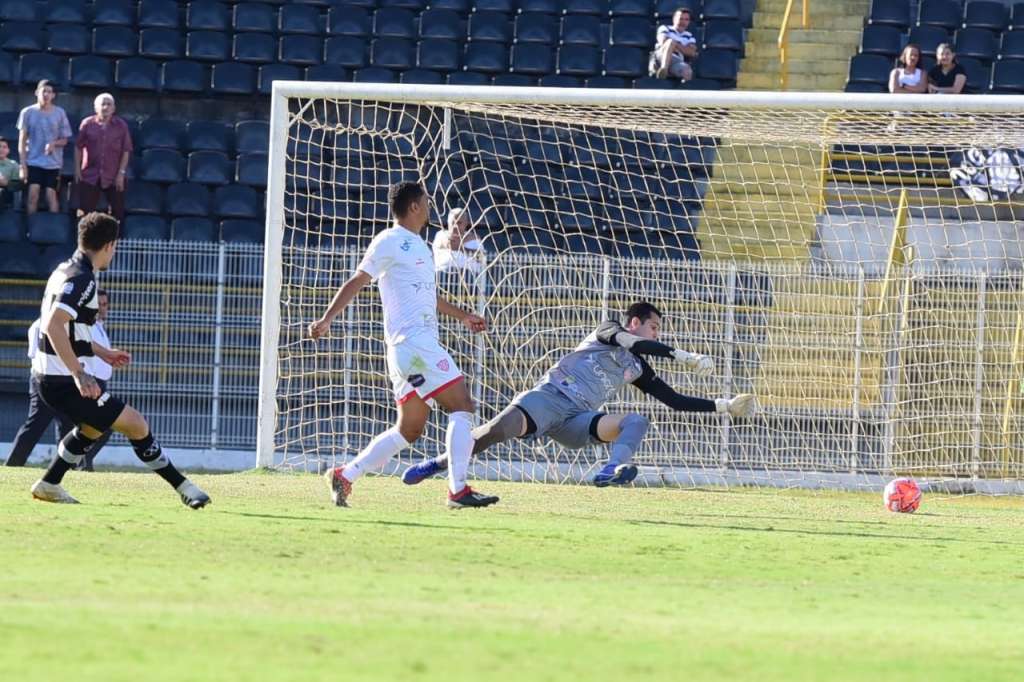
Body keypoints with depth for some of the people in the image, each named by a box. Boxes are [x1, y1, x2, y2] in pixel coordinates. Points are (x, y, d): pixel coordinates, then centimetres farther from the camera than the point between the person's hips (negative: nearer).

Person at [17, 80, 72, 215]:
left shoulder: (59, 113, 1)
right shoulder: (28, 112, -1)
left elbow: (64, 140, 8)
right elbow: (22, 141, 2)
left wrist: (54, 143, -16)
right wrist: (23, 166, -4)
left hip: (53, 163, 1)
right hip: (33, 161, -1)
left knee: (51, 195, -2)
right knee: (33, 193, -13)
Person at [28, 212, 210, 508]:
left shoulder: (65, 271, 12)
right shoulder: (81, 280, -19)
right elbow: (53, 325, -30)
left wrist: (102, 353, 29)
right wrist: (79, 374, -32)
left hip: (48, 377, 10)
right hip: (65, 383, -10)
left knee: (95, 425, 32)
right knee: (136, 424, -5)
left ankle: (49, 484, 31)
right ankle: (184, 487, 2)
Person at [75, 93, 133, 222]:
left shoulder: (121, 126, 1)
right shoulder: (87, 124, 2)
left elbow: (126, 151, 2)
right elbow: (78, 148, 7)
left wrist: (121, 173, -5)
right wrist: (77, 170, 2)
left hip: (113, 178, 0)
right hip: (90, 176, 0)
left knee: (117, 211, 0)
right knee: (85, 211, -1)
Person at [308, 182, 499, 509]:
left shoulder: (416, 245, 22)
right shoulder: (390, 242, -6)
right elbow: (357, 282, -9)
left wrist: (462, 315, 41)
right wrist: (327, 319, -17)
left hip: (421, 343, 10)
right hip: (412, 342, -10)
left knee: (408, 430, 10)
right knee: (462, 405, -13)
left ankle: (344, 476, 13)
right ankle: (458, 490, -18)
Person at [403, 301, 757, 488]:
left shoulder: (638, 369, 23)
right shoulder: (608, 331, 7)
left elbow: (676, 401, 23)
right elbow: (629, 341, -15)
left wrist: (725, 406, 17)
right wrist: (684, 356, -18)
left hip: (576, 421, 6)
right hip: (549, 397, -6)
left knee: (637, 421, -17)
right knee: (502, 427, -32)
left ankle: (611, 470, -44)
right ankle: (438, 464, -20)